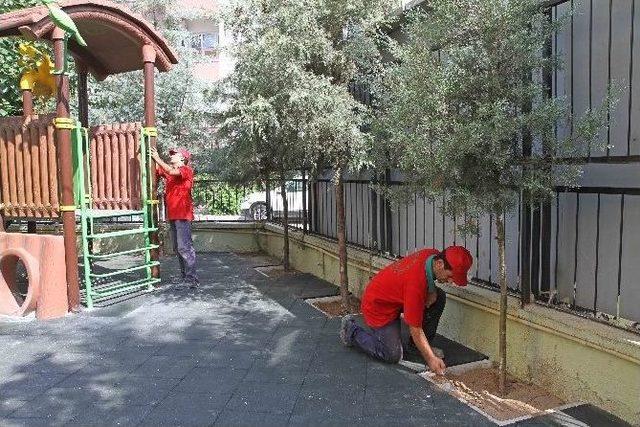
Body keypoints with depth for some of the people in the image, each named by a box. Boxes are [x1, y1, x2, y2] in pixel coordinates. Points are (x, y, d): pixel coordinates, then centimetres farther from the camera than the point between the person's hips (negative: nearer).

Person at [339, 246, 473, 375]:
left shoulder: (434, 255, -15)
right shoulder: (416, 283, -38)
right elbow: (415, 329, -28)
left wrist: (432, 291, -8)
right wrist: (431, 358, -20)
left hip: (398, 295, 9)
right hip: (378, 306, -8)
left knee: (440, 297, -7)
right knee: (393, 355, -11)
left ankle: (417, 345, 7)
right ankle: (352, 330, 8)